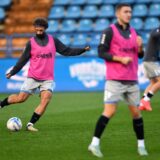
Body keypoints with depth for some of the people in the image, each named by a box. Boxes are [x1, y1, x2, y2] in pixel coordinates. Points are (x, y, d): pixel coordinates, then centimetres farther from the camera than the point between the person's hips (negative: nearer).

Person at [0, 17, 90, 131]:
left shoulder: (53, 40, 4)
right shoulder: (31, 43, -1)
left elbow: (66, 51, 5)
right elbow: (23, 60, 1)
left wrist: (83, 50, -4)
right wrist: (12, 72, -6)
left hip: (48, 79, 1)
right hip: (32, 78, -1)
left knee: (45, 101, -16)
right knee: (20, 98, -3)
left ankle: (31, 124, -9)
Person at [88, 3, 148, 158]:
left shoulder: (133, 31, 14)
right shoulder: (110, 31, -5)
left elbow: (139, 55, 18)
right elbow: (101, 52, -10)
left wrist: (140, 46, -4)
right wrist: (121, 59, -18)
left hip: (132, 80, 6)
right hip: (115, 80, -6)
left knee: (136, 112, 6)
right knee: (109, 111, -11)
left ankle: (141, 145, 16)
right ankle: (94, 143, -5)